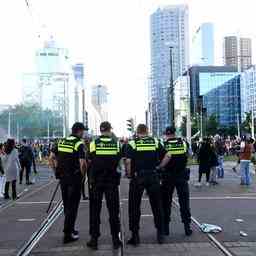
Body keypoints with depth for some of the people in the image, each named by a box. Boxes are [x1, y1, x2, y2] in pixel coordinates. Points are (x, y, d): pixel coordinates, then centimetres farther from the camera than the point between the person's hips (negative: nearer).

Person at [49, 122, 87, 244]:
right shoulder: (79, 144, -13)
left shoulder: (61, 142, 7)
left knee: (66, 204, 19)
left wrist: (56, 172, 12)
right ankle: (67, 234, 6)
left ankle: (69, 228, 33)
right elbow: (82, 163, -21)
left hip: (62, 178, 6)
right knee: (72, 206, 3)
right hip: (74, 179, -6)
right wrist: (83, 174, -5)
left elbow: (51, 158, 6)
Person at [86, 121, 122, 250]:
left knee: (95, 210, 9)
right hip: (112, 181, 1)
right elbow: (119, 160, 2)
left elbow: (90, 161, -2)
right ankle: (115, 239, 14)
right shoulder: (116, 143, -2)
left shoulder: (94, 143, -5)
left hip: (96, 181, 0)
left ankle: (94, 239, 12)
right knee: (113, 210, 9)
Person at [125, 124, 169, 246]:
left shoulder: (132, 143, -2)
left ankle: (135, 235, 10)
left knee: (134, 207, 8)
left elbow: (128, 161, -13)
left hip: (137, 177, -2)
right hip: (153, 176, 2)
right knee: (157, 206, 14)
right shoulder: (155, 142, 5)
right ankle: (160, 233, 20)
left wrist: (129, 175, -1)